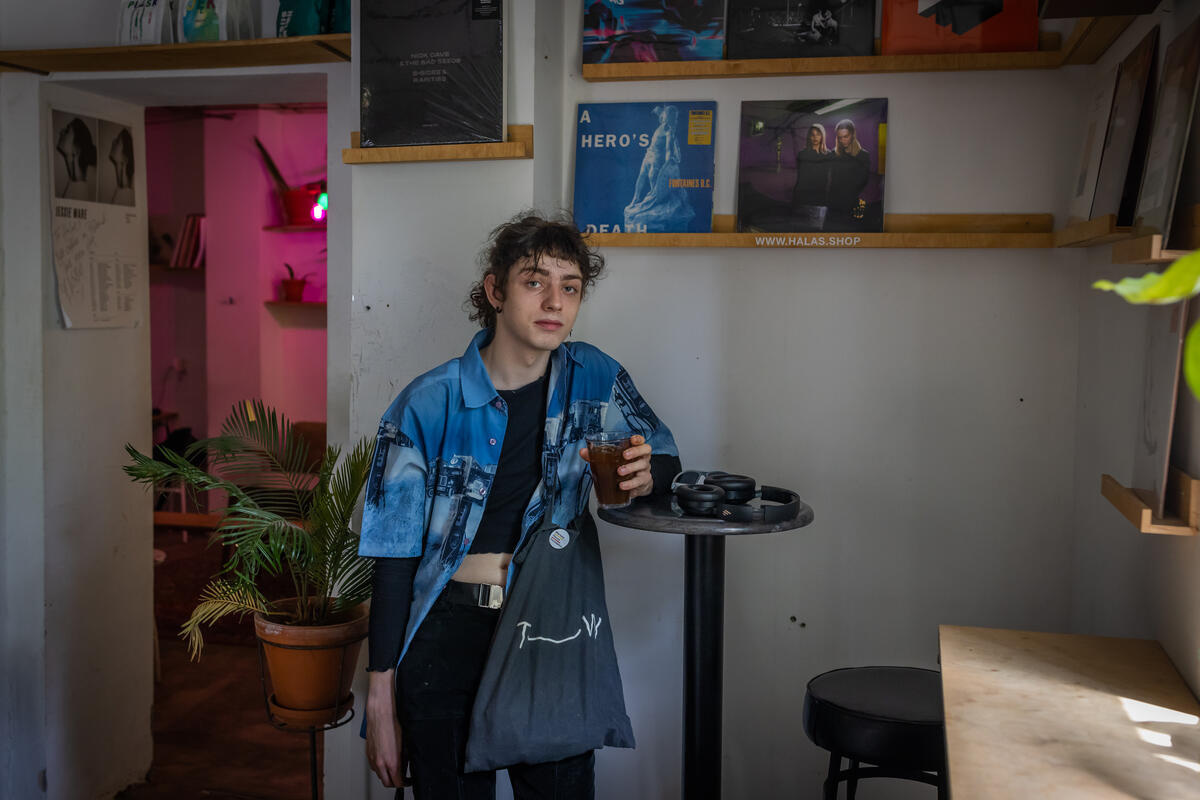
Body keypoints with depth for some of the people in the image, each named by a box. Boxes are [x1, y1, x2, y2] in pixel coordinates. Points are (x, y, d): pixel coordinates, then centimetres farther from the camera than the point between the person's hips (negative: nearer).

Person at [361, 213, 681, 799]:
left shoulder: (592, 379, 0)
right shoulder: (429, 405, -8)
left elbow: (665, 456, 15)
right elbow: (395, 558, -5)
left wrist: (644, 477, -11)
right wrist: (381, 695, -6)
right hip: (448, 634, -2)